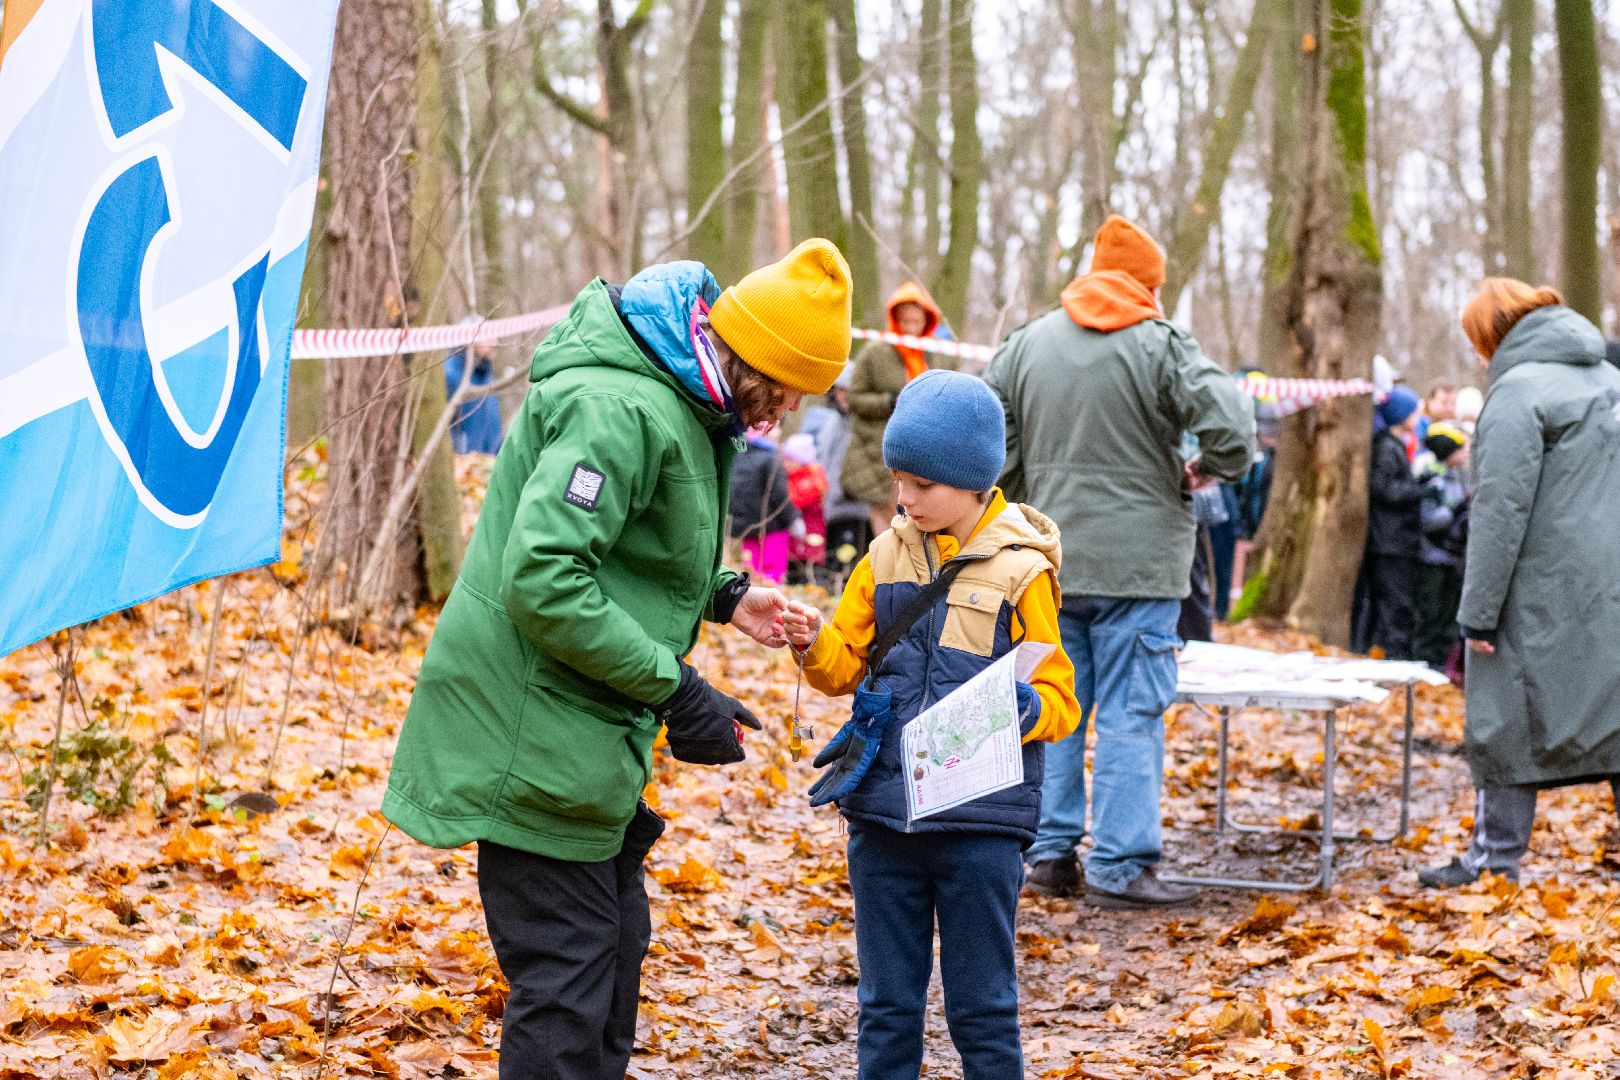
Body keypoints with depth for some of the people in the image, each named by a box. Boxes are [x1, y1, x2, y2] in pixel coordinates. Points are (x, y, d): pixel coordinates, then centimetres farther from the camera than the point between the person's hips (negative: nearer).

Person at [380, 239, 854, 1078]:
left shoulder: (678, 406, 11)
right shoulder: (622, 409, -23)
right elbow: (542, 577, -30)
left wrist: (720, 596, 7)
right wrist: (675, 688, -26)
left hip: (587, 732, 11)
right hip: (533, 735, -11)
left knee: (615, 947, 19)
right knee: (564, 979, -5)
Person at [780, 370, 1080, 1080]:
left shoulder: (1020, 569, -5)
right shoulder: (888, 556, 7)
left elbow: (1058, 700, -6)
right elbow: (848, 669, 13)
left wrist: (1021, 708, -26)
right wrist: (815, 646, -8)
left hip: (981, 818, -4)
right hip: (882, 810, 4)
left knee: (981, 1005, 6)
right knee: (886, 1002, 12)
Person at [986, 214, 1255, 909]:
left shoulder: (1027, 343, 7)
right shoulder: (1162, 345, -8)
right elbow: (1231, 428, -17)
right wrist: (1208, 468, 2)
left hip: (1049, 563, 5)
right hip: (1137, 561, -5)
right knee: (1130, 713, -1)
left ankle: (1050, 854, 16)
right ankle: (1119, 866, 0)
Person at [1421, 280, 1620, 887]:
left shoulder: (1518, 390, -10)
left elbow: (1501, 510, -15)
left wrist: (1479, 611, -13)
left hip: (1546, 597, -7)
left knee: (1507, 722, 2)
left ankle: (1494, 859, 7)